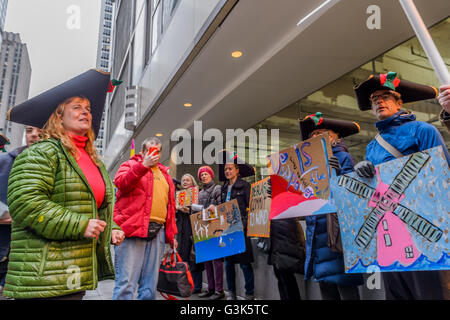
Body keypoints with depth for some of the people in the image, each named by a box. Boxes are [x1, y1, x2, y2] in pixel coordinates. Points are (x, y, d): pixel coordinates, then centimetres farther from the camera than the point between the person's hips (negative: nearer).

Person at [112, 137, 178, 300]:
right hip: (133, 228, -5)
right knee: (126, 283, -7)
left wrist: (171, 234, 18)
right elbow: (120, 182, -12)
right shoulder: (131, 165, 10)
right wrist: (144, 165, -15)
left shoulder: (164, 174, 24)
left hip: (157, 232, 6)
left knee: (150, 286, 10)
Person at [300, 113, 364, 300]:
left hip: (338, 230, -6)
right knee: (326, 287, 11)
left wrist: (339, 174, -28)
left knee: (345, 287, -4)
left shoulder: (342, 157, -2)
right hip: (317, 232, 7)